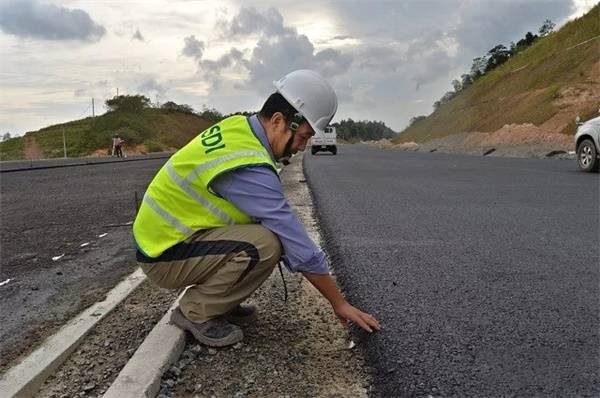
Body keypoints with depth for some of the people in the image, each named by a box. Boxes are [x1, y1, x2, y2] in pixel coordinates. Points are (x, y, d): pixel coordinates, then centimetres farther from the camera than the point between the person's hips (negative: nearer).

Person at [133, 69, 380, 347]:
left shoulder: (237, 126, -1)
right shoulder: (249, 168, -29)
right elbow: (300, 248, -24)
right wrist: (340, 304, -14)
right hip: (163, 255, -9)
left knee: (272, 226, 2)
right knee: (266, 244, -27)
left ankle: (218, 301, 12)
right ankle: (195, 312, -5)